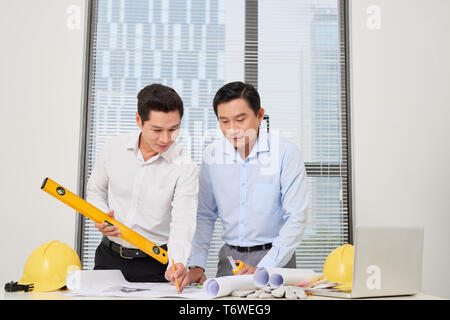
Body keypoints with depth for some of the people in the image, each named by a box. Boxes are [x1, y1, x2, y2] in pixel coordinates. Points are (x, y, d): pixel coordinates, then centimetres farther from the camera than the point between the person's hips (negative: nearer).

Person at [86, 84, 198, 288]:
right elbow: (95, 191, 12)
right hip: (109, 257, 3)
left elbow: (182, 221, -22)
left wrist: (177, 263, -39)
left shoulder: (184, 167, -14)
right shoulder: (114, 149, -4)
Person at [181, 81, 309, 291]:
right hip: (230, 257, 3)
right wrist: (197, 265, 1)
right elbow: (205, 215, 11)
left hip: (274, 258, -3)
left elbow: (296, 220, -11)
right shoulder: (212, 155, 3)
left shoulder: (286, 153, -9)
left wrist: (263, 269, -19)